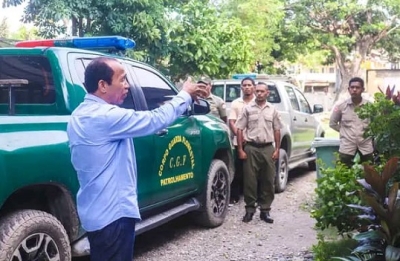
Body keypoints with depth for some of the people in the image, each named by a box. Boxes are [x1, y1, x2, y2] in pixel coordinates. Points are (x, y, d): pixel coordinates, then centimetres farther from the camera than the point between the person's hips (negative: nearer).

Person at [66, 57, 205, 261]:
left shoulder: (80, 115, 9)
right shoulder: (105, 116, -23)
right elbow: (155, 120, -18)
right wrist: (185, 95, -5)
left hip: (96, 210, 10)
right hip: (112, 212, -10)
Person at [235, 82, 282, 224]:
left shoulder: (273, 110, 9)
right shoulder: (247, 108, 2)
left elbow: (277, 131, 11)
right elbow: (240, 129, 1)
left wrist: (277, 149, 3)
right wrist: (240, 149, -6)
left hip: (268, 148, 2)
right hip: (251, 148, -2)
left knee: (268, 180, 4)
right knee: (250, 180, 1)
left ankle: (265, 210, 13)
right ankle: (250, 209, 11)